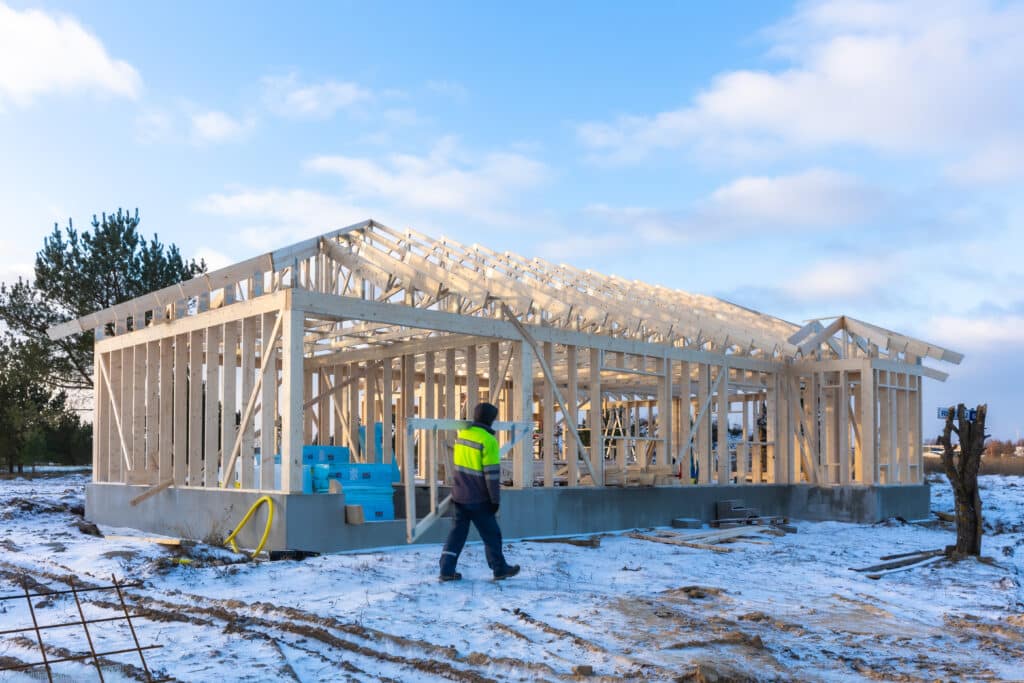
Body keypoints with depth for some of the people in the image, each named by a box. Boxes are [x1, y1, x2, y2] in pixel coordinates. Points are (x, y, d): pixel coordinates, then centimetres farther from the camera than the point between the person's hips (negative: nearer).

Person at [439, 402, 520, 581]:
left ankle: (447, 570, 6)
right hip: (478, 499, -7)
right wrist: (495, 499, -9)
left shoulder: (462, 434, 6)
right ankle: (500, 569, 20)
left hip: (459, 496, 7)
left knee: (457, 532, 10)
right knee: (491, 534, 8)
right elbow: (492, 474, -17)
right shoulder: (488, 440, -18)